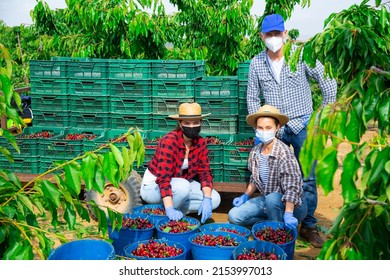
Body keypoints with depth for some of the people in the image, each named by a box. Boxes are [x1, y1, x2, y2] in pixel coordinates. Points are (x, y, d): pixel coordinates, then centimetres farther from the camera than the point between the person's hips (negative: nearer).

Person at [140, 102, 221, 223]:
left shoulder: (200, 143, -7)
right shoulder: (169, 141, -26)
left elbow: (205, 173, -8)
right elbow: (163, 178, -33)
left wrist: (207, 199, -25)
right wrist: (170, 209, -43)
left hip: (182, 184, 6)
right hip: (155, 185, -6)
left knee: (214, 199, -12)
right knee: (182, 186, -37)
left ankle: (176, 213, -7)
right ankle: (165, 215, -13)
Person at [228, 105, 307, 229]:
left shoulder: (283, 152, -21)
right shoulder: (255, 152, -1)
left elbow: (292, 187, -28)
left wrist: (288, 214, -39)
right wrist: (245, 196, 3)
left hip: (287, 203, -6)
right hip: (265, 200, 6)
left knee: (272, 198, -38)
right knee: (233, 216, -9)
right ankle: (272, 221, 4)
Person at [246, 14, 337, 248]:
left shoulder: (301, 55, -7)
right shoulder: (257, 63, 1)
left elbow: (329, 82, -2)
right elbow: (253, 98, 10)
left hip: (302, 126, -2)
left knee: (307, 179, 0)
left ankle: (309, 226, 14)